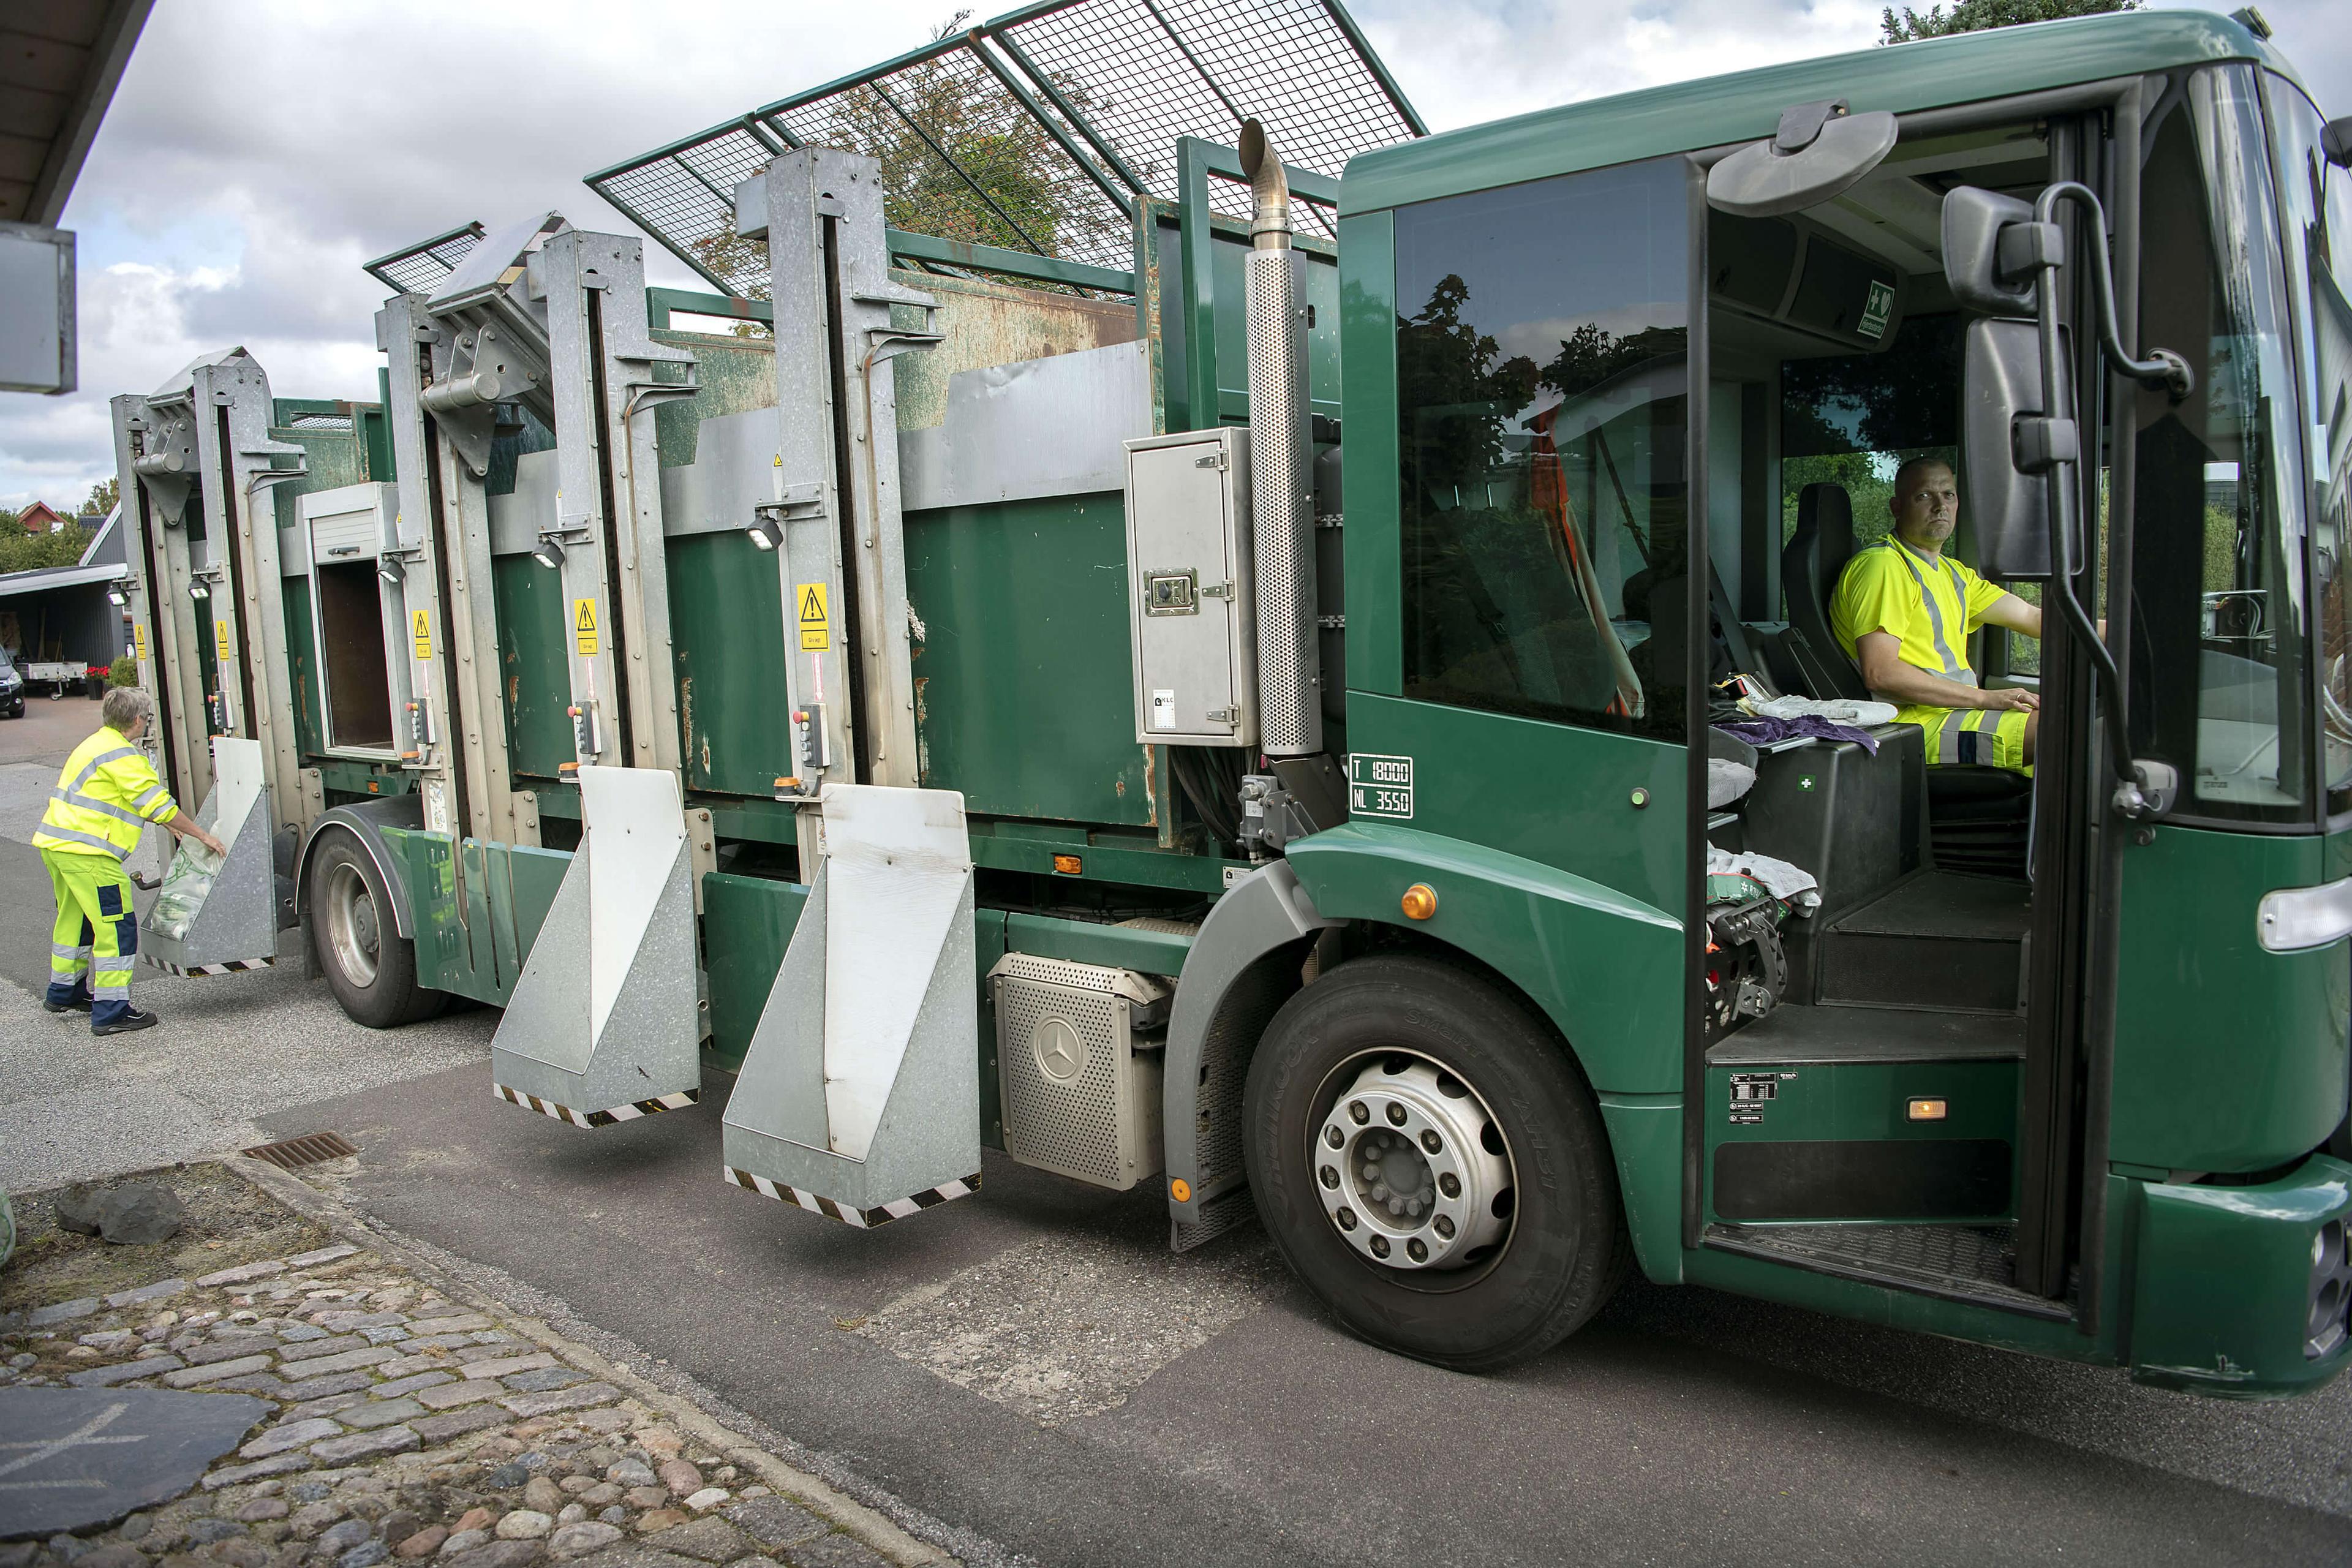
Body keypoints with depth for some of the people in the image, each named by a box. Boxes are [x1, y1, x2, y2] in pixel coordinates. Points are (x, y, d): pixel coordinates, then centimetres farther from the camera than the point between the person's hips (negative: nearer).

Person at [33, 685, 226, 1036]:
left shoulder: (96, 744, 20)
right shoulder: (122, 755, -13)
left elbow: (130, 799, 29)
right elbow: (158, 803, -14)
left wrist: (169, 824, 32)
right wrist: (202, 836, -6)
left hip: (56, 844, 11)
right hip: (87, 852, -11)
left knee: (75, 919, 24)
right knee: (117, 926, -7)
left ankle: (63, 992, 39)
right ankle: (111, 1012, -7)